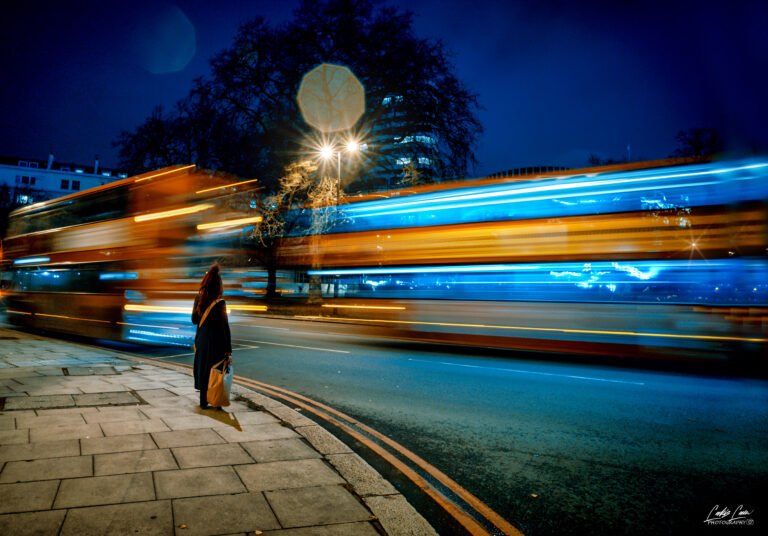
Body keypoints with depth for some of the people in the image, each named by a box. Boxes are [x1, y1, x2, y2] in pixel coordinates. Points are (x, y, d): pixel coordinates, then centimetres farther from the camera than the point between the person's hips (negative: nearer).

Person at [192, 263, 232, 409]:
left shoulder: (199, 300, -3)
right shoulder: (219, 303, -19)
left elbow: (194, 320, 9)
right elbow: (225, 327, -18)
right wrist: (228, 351, -14)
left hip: (201, 339, 6)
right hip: (215, 342, -5)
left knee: (203, 367, 17)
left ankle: (204, 400, 28)